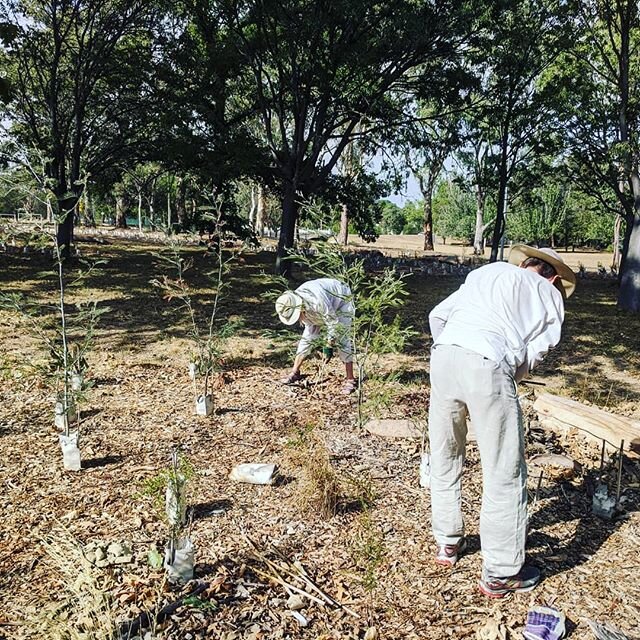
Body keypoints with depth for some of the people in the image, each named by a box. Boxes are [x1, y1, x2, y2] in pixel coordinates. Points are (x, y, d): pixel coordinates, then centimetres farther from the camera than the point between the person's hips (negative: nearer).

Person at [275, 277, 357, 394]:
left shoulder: (318, 302, -44)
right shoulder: (292, 304, -21)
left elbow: (334, 323, -32)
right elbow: (308, 321, -4)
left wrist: (329, 346, -23)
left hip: (342, 301, -6)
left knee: (342, 340, -17)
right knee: (307, 337, 0)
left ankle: (350, 380, -14)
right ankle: (295, 372, 10)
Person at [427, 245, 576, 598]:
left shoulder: (487, 272, 28)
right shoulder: (550, 296, 18)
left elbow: (437, 315, 23)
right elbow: (533, 354, 7)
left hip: (443, 355, 5)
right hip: (488, 366, -5)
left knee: (444, 459, 21)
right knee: (504, 474, 8)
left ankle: (447, 543, 36)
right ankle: (500, 574, 19)